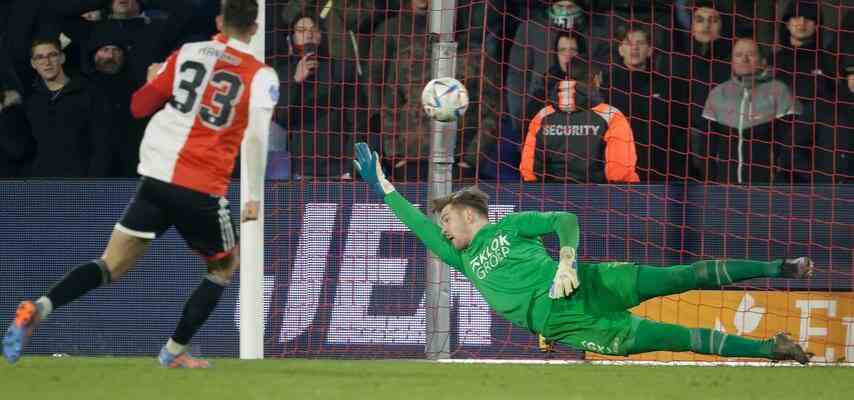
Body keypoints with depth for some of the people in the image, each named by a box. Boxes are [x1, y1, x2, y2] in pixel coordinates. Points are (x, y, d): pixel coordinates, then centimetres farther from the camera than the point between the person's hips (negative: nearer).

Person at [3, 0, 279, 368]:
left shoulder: (187, 53, 9)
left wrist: (153, 79, 35)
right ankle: (174, 352, 17)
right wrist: (255, 197, -1)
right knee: (224, 267, 23)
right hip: (203, 191, -3)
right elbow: (257, 138, -11)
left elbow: (139, 107, 13)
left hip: (156, 179, 3)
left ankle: (38, 310, -22)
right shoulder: (262, 76, -1)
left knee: (112, 265, 3)